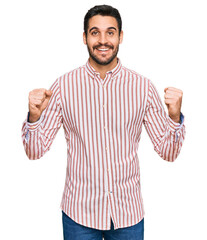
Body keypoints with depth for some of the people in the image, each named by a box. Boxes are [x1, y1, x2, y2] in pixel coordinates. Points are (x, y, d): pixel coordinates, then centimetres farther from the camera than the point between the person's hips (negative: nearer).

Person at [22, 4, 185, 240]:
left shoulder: (142, 86, -4)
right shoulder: (64, 86, -6)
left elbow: (168, 152, -1)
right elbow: (35, 151, -3)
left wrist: (175, 116, -18)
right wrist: (34, 117, -21)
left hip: (128, 212, 1)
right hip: (79, 213, 0)